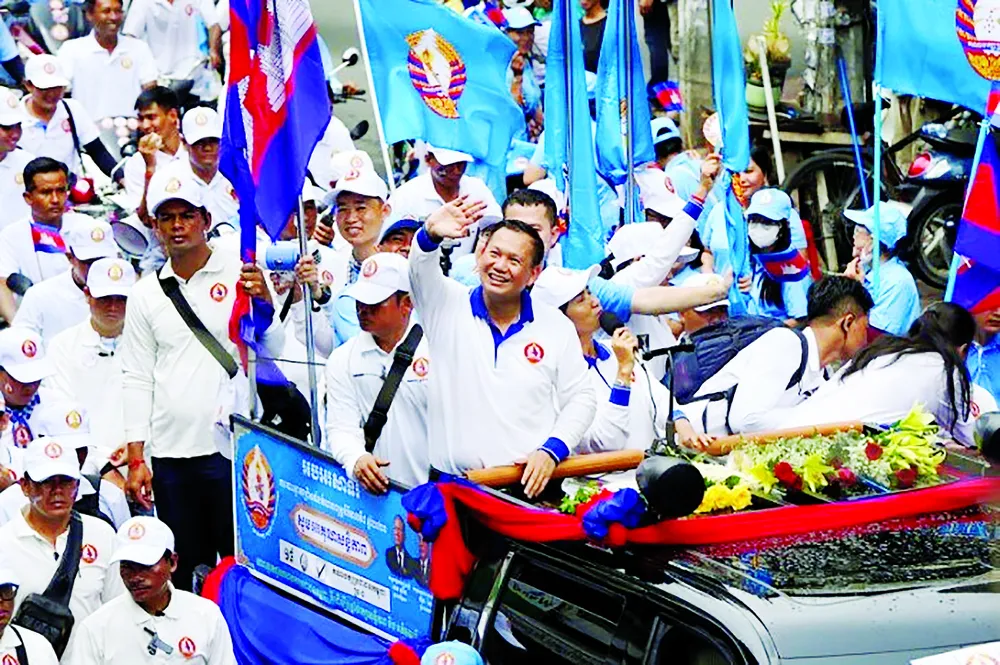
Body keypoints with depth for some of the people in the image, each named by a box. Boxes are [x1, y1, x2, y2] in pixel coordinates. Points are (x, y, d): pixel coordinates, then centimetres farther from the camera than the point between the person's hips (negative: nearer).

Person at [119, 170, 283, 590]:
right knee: (182, 568, 8)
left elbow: (273, 350, -5)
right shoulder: (145, 295, 9)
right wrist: (136, 458, 4)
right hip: (171, 454, 3)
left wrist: (264, 303, -26)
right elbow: (137, 379, 9)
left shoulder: (240, 278, 1)